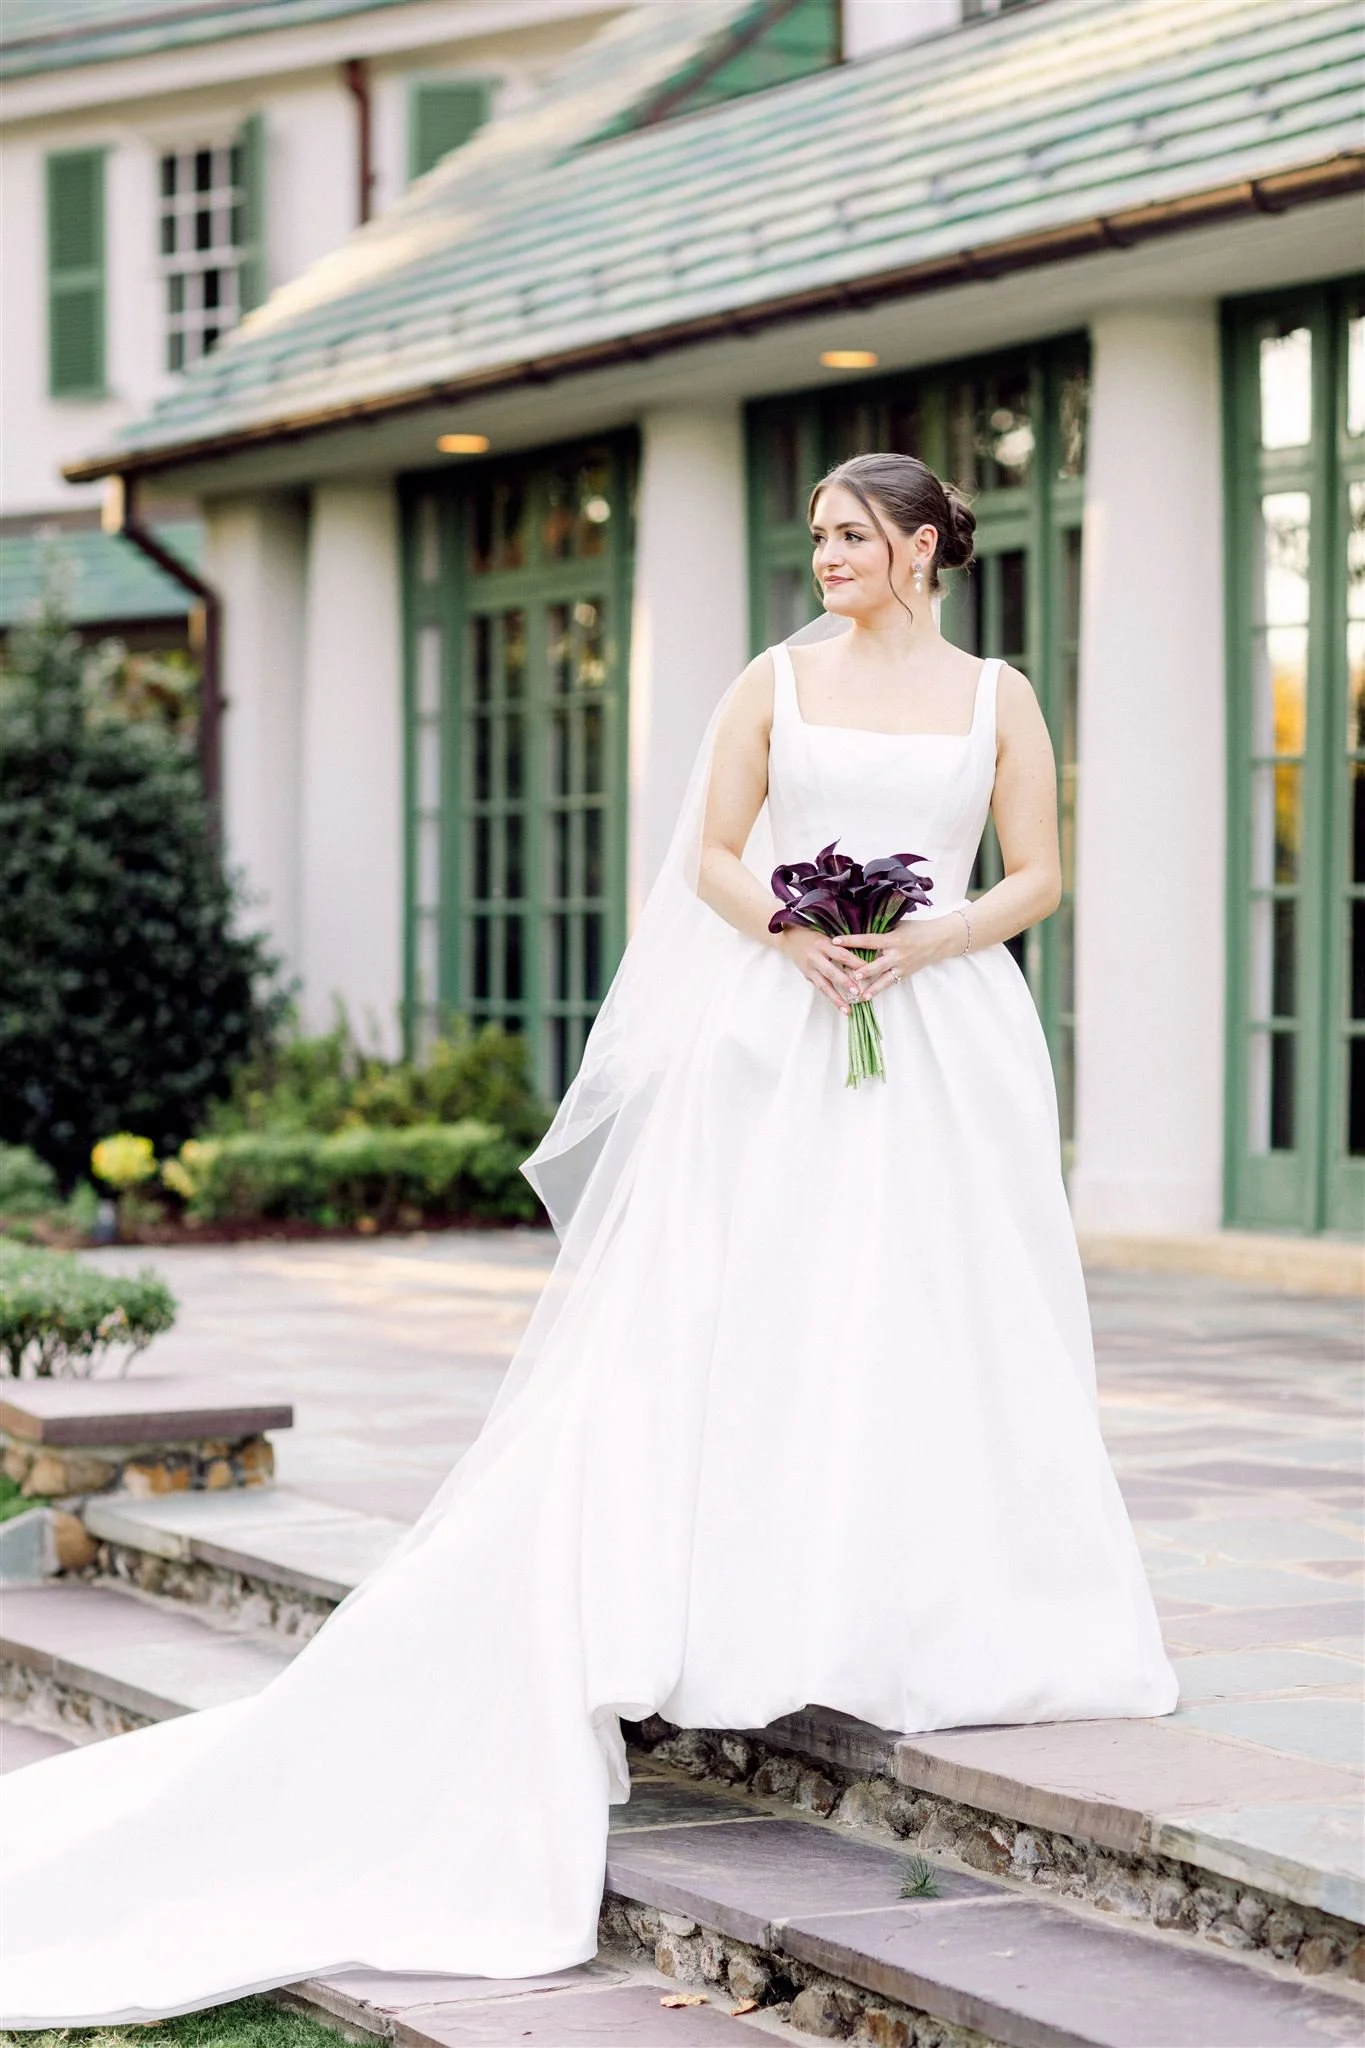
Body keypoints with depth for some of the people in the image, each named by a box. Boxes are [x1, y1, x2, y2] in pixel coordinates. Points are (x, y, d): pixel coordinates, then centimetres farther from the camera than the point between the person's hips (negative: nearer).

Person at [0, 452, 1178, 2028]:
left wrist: (925, 940, -10)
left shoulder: (998, 699, 8)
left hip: (947, 1037, 1)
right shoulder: (776, 682, 8)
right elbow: (714, 854, 6)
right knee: (755, 1318, -6)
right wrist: (793, 937, -12)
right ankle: (769, 1615, -1)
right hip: (781, 1037, 0)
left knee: (943, 1331, 0)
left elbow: (1037, 876, 6)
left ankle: (938, 1627, 9)